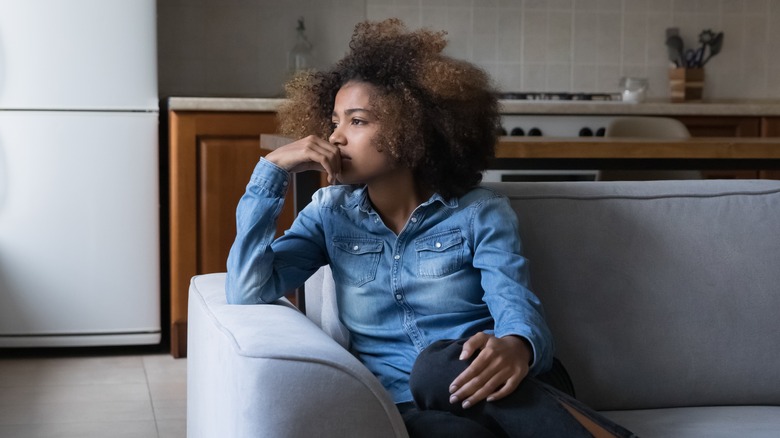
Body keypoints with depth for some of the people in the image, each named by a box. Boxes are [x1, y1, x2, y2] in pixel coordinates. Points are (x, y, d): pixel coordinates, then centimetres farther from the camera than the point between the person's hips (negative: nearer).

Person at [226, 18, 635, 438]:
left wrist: (516, 347, -39)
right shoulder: (330, 213, 10)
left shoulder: (480, 213, 2)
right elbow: (247, 291, -1)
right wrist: (272, 168, -4)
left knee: (439, 365, -37)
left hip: (477, 393, 0)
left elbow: (518, 310, -12)